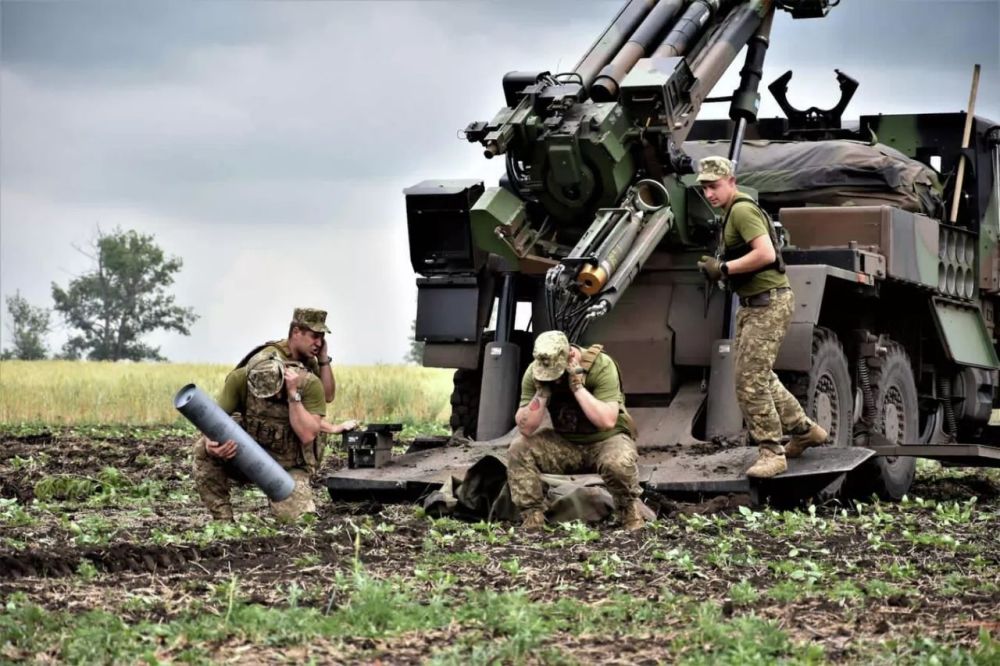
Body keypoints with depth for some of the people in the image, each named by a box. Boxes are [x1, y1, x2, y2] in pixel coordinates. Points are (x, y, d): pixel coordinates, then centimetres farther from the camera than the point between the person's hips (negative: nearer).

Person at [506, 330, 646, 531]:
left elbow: (607, 421, -33)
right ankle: (532, 517, -11)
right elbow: (525, 429, -19)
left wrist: (578, 386, -35)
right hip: (565, 445, 3)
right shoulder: (534, 372, -14)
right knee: (519, 449, -20)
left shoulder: (601, 366, -24)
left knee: (618, 462, -36)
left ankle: (631, 512, -6)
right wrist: (542, 392, -30)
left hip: (605, 440, -3)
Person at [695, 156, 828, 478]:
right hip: (752, 304, 11)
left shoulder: (742, 210, -16)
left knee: (750, 381, -11)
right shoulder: (732, 212, 16)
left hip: (768, 304, -11)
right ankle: (805, 430, 31)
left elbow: (766, 254, -27)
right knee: (761, 377, 18)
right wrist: (718, 268, 8)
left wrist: (724, 268, -20)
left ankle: (771, 453, -5)